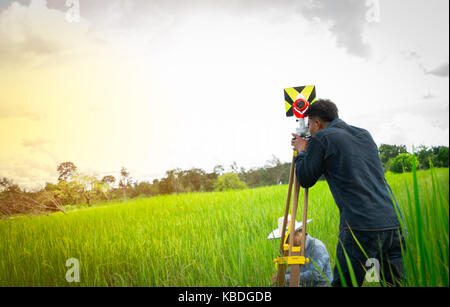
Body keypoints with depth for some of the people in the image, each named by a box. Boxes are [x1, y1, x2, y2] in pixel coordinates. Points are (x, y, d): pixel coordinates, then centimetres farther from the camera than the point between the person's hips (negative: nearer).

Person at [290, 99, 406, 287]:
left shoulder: (321, 139, 1)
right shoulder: (365, 135, 21)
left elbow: (305, 180, 7)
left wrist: (301, 152, 24)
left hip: (360, 228, -6)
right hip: (395, 222, 7)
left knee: (343, 283, 3)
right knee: (394, 282, 11)